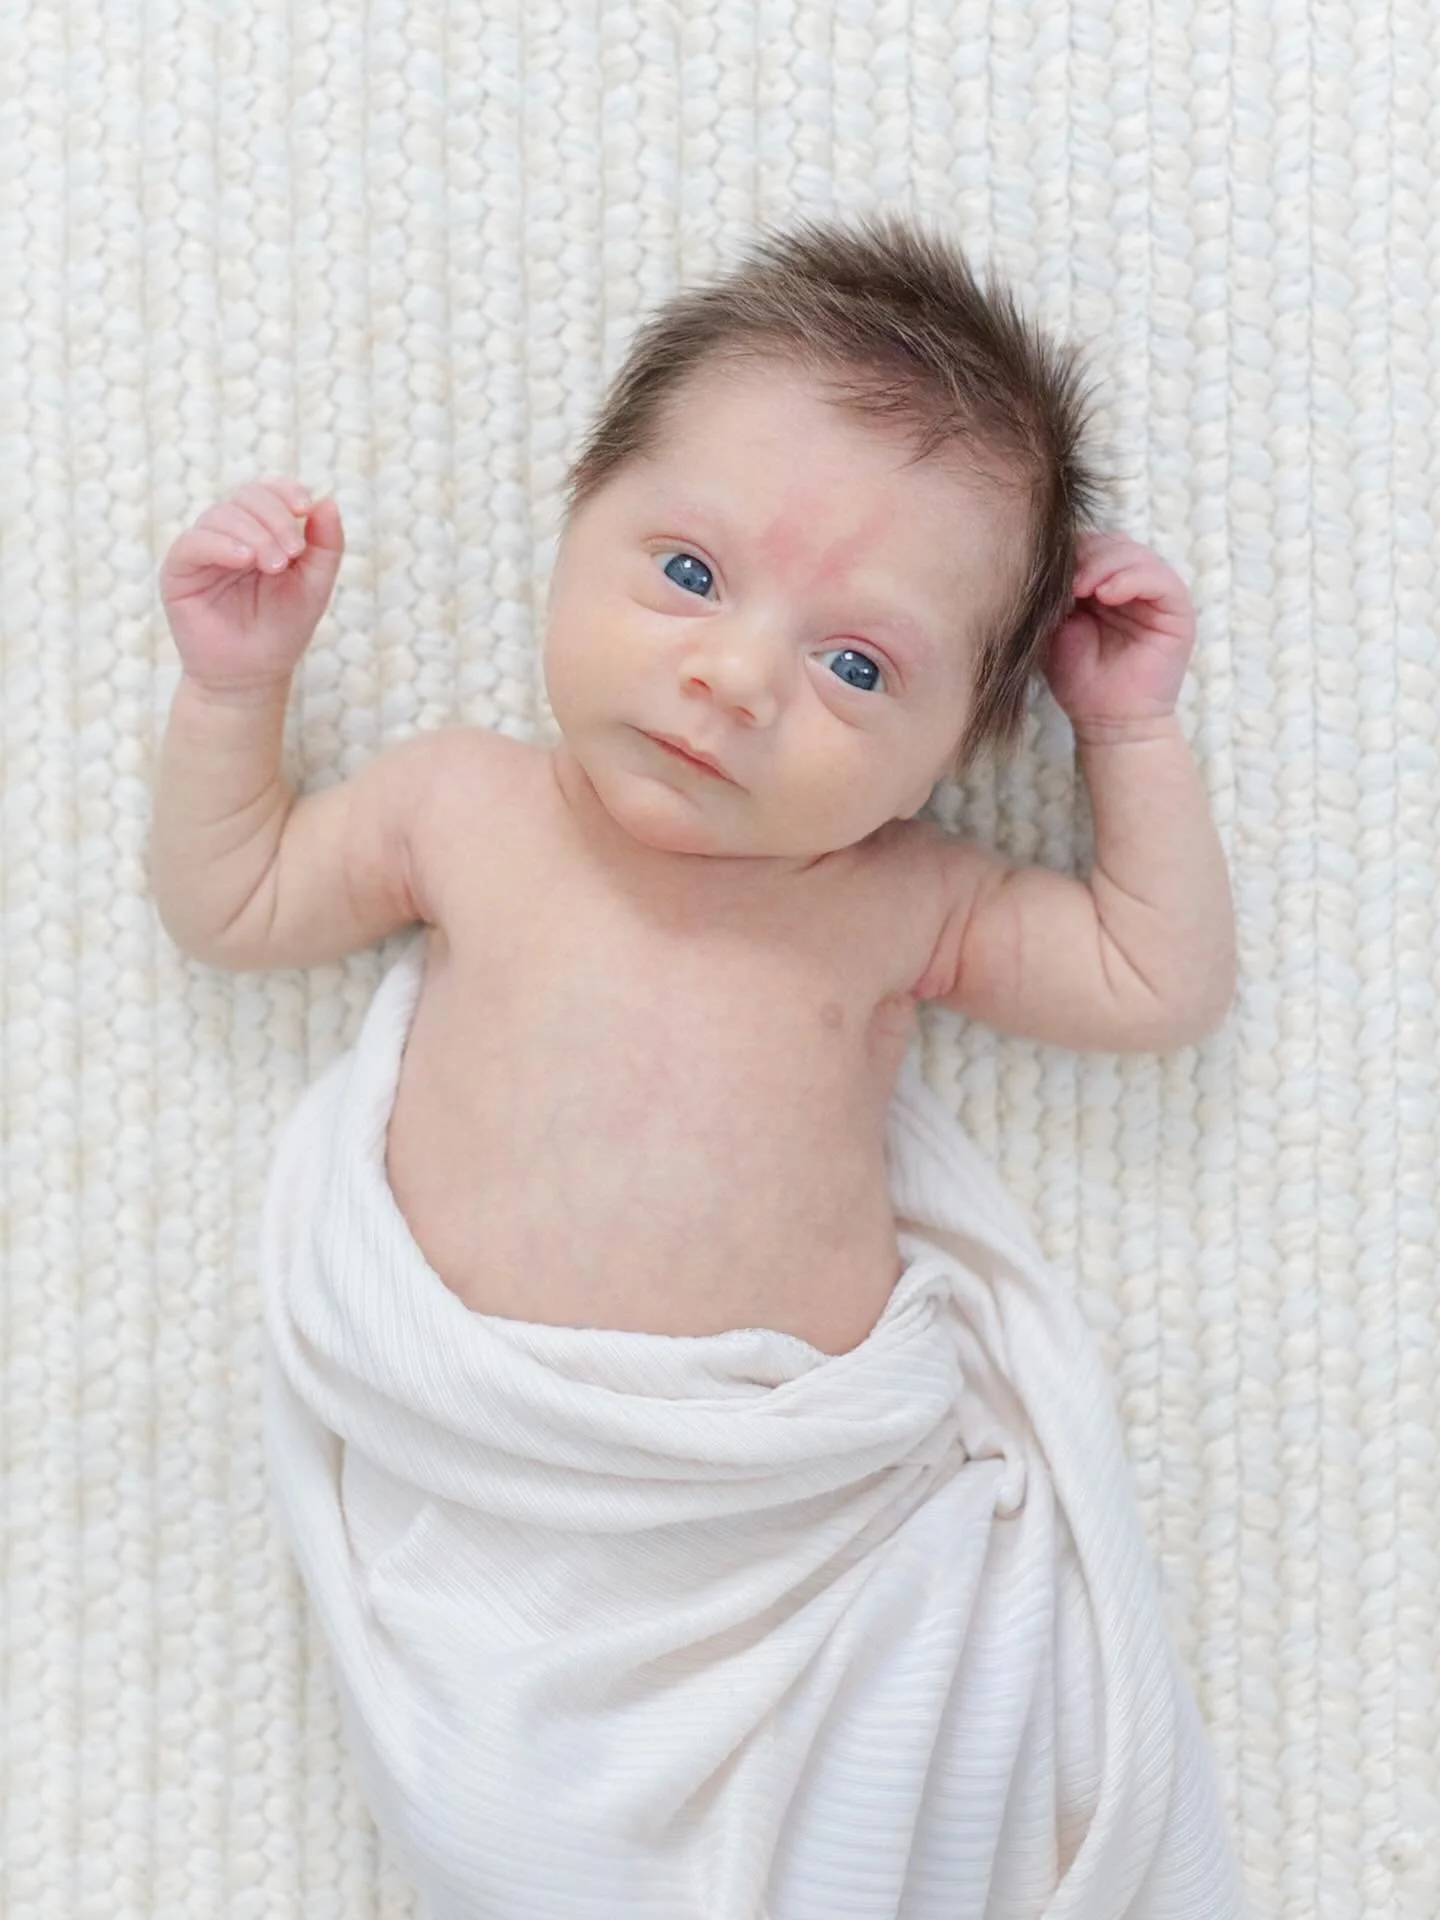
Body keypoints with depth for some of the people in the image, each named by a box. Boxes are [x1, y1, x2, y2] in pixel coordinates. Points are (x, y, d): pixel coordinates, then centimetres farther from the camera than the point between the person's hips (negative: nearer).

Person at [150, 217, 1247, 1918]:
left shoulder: (899, 899, 5)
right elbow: (230, 902, 21)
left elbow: (1162, 984, 15)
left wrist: (1134, 735, 9)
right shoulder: (464, 808, 6)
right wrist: (233, 686, 11)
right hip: (480, 1501, 0)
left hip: (816, 1508, 1)